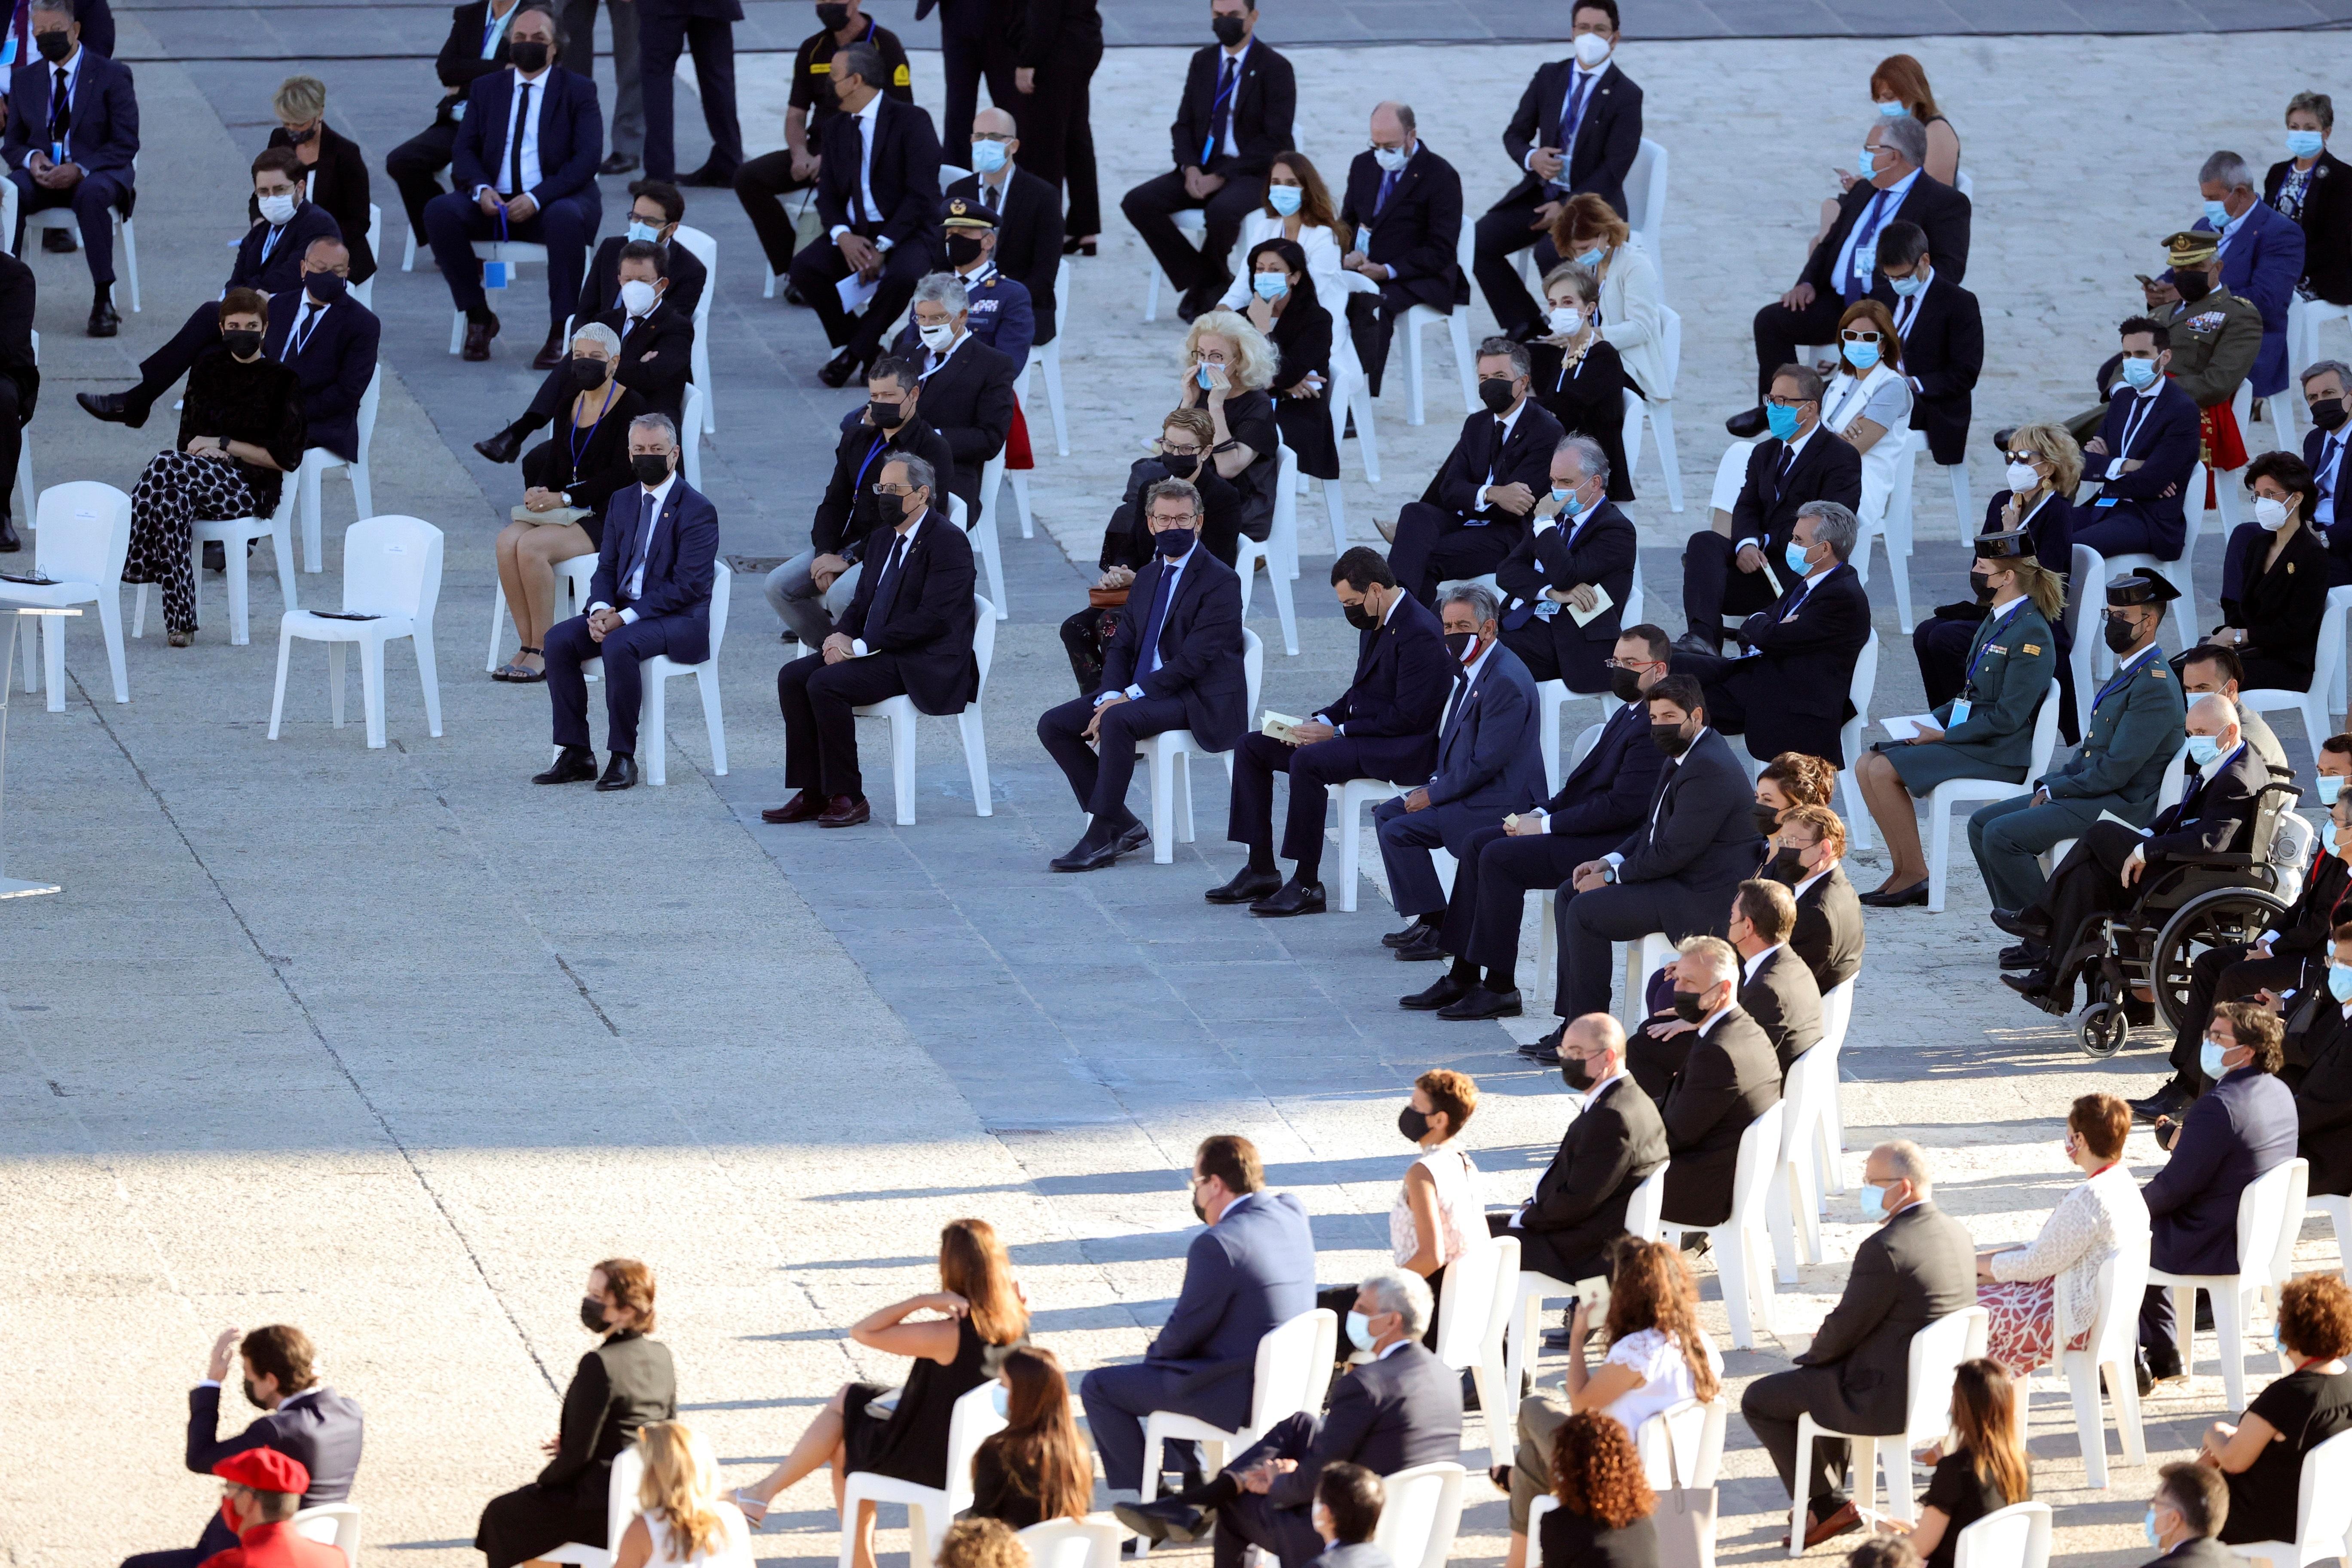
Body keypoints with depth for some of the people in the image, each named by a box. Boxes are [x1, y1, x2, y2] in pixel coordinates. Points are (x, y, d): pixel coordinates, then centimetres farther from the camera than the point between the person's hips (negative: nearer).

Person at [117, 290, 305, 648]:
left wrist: (223, 445, -6)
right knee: (173, 500, -38)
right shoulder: (208, 369, 18)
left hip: (255, 489, -4)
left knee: (167, 467, -35)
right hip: (205, 480, 4)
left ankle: (123, 561, -31)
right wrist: (208, 453, -7)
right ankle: (180, 622, -39)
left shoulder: (283, 380, 5)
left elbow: (287, 457, -1)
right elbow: (188, 438, 17)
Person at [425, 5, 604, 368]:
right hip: (495, 202, 3)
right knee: (440, 211, -25)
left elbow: (588, 157, -9)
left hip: (556, 199, -3)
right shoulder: (486, 89, 13)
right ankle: (479, 317, -12)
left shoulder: (578, 90, 2)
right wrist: (480, 189, -16)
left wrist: (537, 198, -23)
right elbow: (464, 150, 8)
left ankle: (561, 333, -30)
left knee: (565, 219, -39)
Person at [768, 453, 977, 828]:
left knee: (825, 684, -26)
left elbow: (932, 619, -21)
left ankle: (847, 796, -17)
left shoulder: (948, 542, -12)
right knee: (793, 677, -10)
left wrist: (861, 646, -21)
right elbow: (862, 603, 20)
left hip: (924, 664, -9)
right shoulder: (882, 539, 16)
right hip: (876, 653, 9)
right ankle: (813, 793, -9)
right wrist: (841, 636, -5)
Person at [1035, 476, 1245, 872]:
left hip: (1200, 701, -8)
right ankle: (1121, 825, -3)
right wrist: (1111, 697, -8)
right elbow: (1122, 646, 13)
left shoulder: (1220, 582, -10)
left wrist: (1129, 697, -21)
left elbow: (1194, 660, -18)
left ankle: (1102, 838, -27)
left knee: (1118, 721, -35)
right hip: (1142, 691, 9)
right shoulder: (1149, 576, 16)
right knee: (1053, 725, -6)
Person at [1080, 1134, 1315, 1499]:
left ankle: (1137, 1496, 16)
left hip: (1240, 1400, -9)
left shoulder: (1217, 1244, -26)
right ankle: (1192, 1476, 43)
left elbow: (1185, 1331, -16)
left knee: (1098, 1387, 6)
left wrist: (1158, 1349, 3)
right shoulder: (1292, 1215, -2)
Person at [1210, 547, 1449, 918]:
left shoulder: (1420, 633, -20)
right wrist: (1321, 721, 1)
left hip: (1401, 748, -11)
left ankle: (1307, 884, -27)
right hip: (1364, 732, 11)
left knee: (1308, 761, -34)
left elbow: (1409, 716, -22)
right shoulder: (1375, 623, 11)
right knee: (1252, 746, 4)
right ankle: (1261, 870, 3)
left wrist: (1337, 731, -20)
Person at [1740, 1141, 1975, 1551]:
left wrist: (1813, 1354, 3)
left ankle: (1825, 1505, 10)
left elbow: (1845, 1329, -18)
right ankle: (1827, 1493, 43)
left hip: (1889, 1397, -9)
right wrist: (1830, 1340, 13)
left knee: (1759, 1400, 7)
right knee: (1823, 1372, 36)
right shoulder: (1956, 1233, 1)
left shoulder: (1884, 1249, -27)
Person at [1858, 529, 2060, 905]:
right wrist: (1933, 720, 5)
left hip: (2000, 752, -10)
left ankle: (1915, 875, -11)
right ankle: (1902, 868, 0)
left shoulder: (2031, 633, -17)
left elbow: (2007, 717, -21)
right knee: (1867, 765, 0)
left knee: (1884, 771, -20)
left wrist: (1943, 735, -16)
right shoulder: (1995, 620, 14)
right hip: (1968, 733, 10)